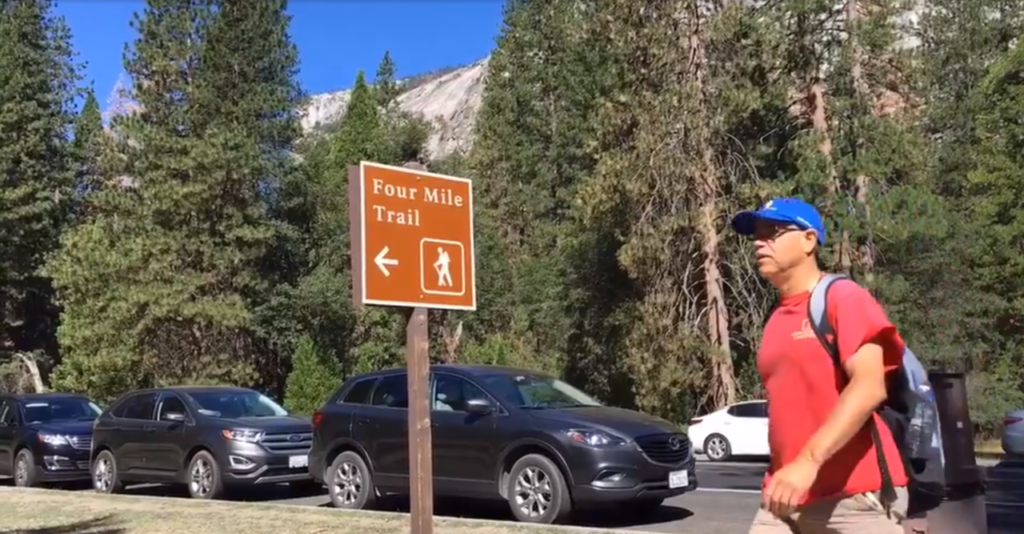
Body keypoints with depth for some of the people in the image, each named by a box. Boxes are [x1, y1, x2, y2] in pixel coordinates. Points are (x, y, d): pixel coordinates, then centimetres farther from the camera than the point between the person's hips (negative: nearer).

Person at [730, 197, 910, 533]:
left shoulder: (844, 298, -6)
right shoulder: (776, 320, 14)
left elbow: (869, 387, -19)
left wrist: (809, 460, -28)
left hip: (856, 497, -6)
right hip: (787, 496, 6)